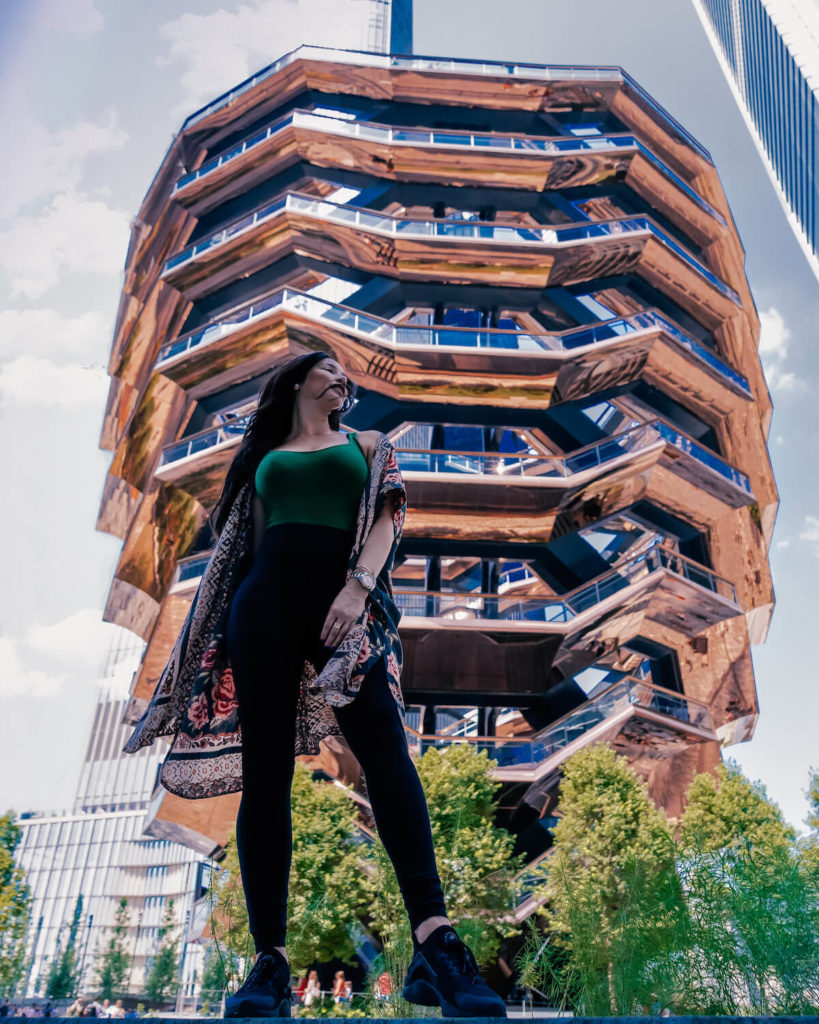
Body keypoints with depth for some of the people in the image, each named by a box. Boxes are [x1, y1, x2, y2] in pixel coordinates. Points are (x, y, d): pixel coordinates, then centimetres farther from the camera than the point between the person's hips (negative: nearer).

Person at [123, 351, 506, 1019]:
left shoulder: (367, 444, 22)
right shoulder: (265, 456, 25)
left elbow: (389, 515, 7)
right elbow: (245, 542, 22)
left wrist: (358, 586, -11)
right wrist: (226, 627, 13)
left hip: (346, 599, -1)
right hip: (267, 599, 2)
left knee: (384, 745, -20)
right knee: (264, 770, -4)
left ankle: (434, 939, -26)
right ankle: (271, 958, 1)